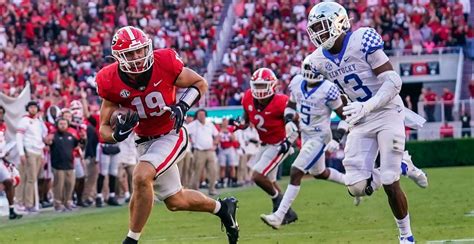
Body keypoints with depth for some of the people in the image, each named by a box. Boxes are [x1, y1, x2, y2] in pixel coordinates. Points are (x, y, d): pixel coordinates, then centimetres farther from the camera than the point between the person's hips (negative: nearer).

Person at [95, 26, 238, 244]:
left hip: (170, 135, -4)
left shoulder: (164, 64, -21)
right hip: (145, 141, 4)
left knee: (141, 177, -29)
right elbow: (104, 130, -9)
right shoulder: (112, 82, -16)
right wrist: (118, 132, -32)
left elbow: (200, 83, -4)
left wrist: (183, 105, -22)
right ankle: (222, 207, 43)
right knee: (174, 201, 16)